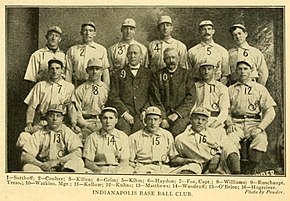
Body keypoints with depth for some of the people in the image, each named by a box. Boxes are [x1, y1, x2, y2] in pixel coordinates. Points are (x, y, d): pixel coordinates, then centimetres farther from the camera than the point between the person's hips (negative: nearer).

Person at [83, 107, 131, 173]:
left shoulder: (123, 137, 11)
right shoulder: (92, 138, 7)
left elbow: (125, 162, 4)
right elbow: (88, 162, 2)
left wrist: (115, 170, -15)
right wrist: (99, 170, -17)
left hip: (118, 170, 3)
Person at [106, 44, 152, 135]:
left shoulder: (148, 73, 18)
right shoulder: (118, 74, 18)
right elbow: (113, 96, 8)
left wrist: (145, 110, -4)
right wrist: (124, 112, -5)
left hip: (142, 114, 0)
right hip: (124, 112, 0)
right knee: (123, 128, -28)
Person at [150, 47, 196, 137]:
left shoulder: (186, 74, 12)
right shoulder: (158, 75, 14)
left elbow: (191, 98, 4)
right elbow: (155, 99, 5)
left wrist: (177, 113, -9)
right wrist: (163, 118, -8)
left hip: (181, 113, -1)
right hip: (162, 113, 1)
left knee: (175, 130, -31)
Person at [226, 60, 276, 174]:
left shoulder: (260, 89, 14)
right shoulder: (231, 90, 20)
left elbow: (270, 112, 6)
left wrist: (260, 127, -9)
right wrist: (230, 124, -6)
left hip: (254, 123, -1)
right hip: (236, 124, 1)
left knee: (261, 139, -33)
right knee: (231, 139, -32)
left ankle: (249, 170, -31)